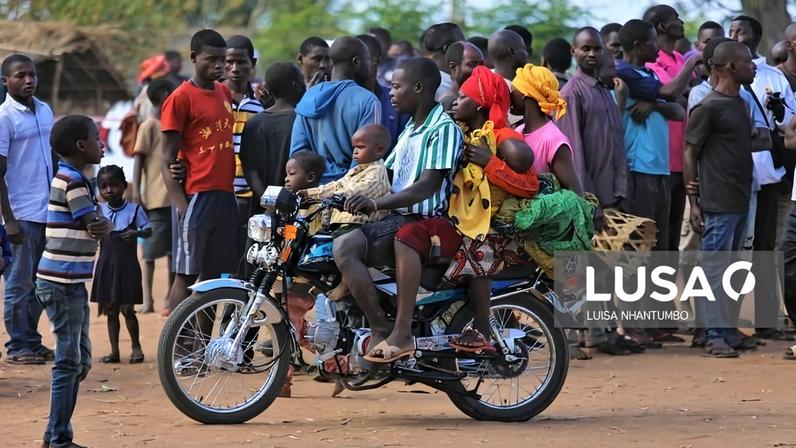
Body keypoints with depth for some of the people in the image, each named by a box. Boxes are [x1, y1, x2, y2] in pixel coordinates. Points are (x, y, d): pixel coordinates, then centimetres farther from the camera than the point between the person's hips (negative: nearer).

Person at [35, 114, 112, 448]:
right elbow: (96, 226, -14)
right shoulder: (73, 182, -16)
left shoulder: (69, 178, 15)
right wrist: (104, 225, 5)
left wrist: (104, 224, -5)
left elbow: (98, 226, 14)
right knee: (69, 362, -6)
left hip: (70, 283, 10)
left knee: (79, 361, 15)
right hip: (63, 284, -10)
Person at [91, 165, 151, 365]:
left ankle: (136, 346, 13)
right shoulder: (99, 211, 5)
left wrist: (137, 233, -20)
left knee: (127, 309, -2)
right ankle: (114, 350, 12)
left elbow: (148, 230, 0)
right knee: (110, 310, 6)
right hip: (106, 264, 3)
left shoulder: (134, 209, -3)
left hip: (127, 265, -3)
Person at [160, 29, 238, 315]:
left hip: (224, 195, 7)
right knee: (186, 276, -4)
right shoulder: (181, 99, -6)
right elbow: (168, 159, -8)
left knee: (213, 274, 10)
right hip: (194, 197, -7)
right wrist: (181, 205, -17)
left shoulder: (225, 93, 14)